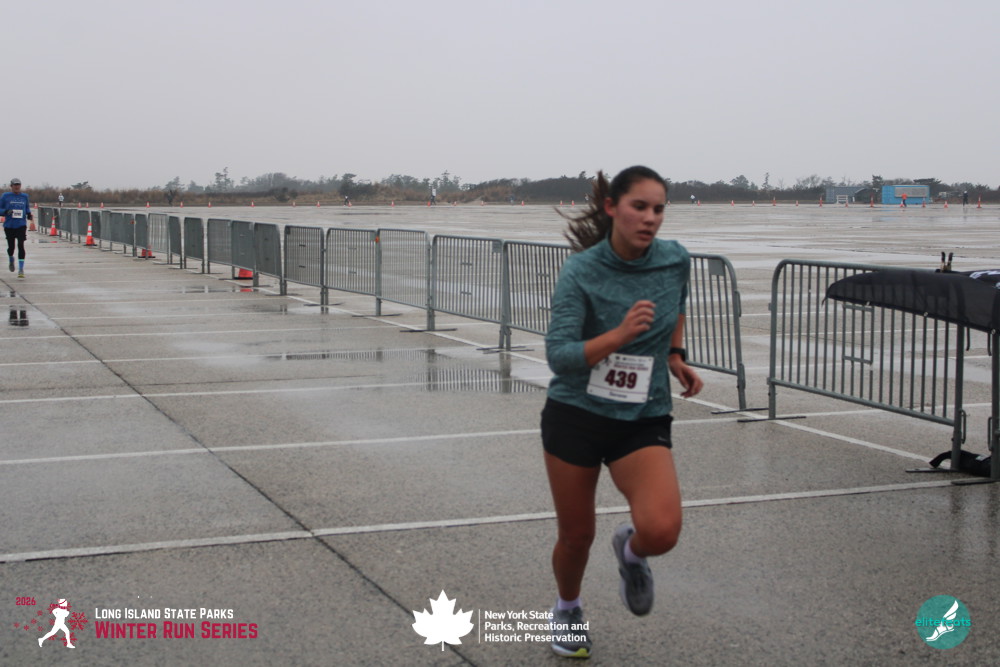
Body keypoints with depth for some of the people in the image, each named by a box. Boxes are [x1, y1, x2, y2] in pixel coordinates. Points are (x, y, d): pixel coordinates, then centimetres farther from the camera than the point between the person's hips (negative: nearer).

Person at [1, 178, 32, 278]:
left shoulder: (24, 196, 7)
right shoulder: (5, 196, 1)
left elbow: (27, 207, 20)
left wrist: (29, 214, 0)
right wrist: (6, 212, -17)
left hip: (21, 225, 0)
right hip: (9, 225, 0)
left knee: (21, 246, -12)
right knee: (11, 247, 6)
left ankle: (21, 269, -10)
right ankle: (11, 260, 40)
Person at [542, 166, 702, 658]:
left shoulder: (676, 260, -5)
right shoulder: (580, 271, -15)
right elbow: (559, 355, -21)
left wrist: (675, 355, 8)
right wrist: (620, 335, -33)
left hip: (643, 420, 2)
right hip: (575, 414, -2)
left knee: (662, 531, -22)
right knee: (576, 535, 11)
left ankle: (631, 549, 17)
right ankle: (568, 610, 44)